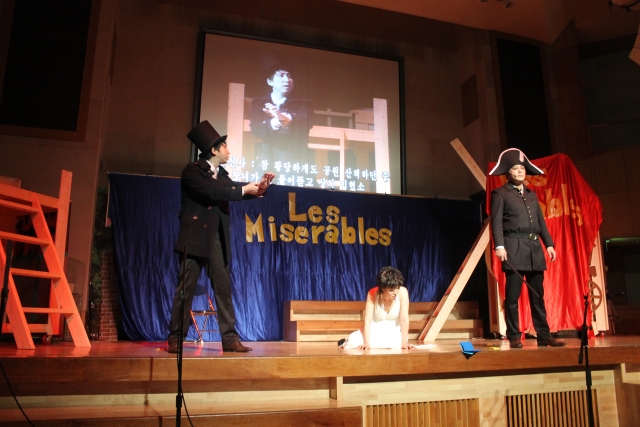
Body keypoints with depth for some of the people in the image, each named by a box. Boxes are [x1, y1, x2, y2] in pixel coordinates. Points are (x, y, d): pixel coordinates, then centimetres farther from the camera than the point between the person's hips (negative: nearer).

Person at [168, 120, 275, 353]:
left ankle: (229, 338, 8)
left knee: (223, 288, 4)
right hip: (196, 237, -6)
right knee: (186, 289, -1)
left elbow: (235, 192, 11)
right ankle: (175, 338, 9)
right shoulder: (192, 170, -6)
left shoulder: (222, 174, 15)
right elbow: (211, 192, -20)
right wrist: (243, 189, -15)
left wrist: (258, 187, -7)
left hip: (217, 239, 6)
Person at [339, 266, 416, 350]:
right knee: (353, 340, -26)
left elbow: (404, 318, -24)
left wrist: (404, 343, -31)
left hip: (394, 331, 1)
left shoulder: (402, 292, -21)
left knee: (398, 342, -32)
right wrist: (366, 343, -35)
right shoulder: (373, 294, -21)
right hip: (375, 330, -1)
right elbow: (367, 320, -25)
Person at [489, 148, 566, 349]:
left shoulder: (532, 194, 22)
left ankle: (544, 335, 13)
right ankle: (514, 337, 2)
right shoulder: (500, 193, 4)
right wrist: (499, 245, -16)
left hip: (535, 249, 6)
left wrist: (549, 244, 10)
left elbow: (541, 221, 20)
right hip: (514, 248, -6)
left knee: (538, 295, 8)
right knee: (512, 295, -4)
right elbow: (496, 222, -5)